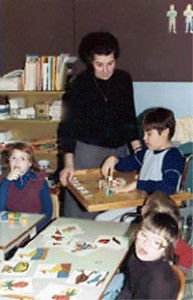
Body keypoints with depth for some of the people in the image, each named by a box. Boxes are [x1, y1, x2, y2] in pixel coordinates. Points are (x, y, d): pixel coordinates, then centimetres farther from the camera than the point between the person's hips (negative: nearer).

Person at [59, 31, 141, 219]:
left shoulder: (124, 80, 3)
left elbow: (129, 118, 12)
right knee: (81, 209, -5)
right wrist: (69, 164, -18)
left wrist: (138, 149, 5)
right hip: (88, 149, -3)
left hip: (119, 149, 4)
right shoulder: (80, 85, -8)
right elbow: (69, 126, -10)